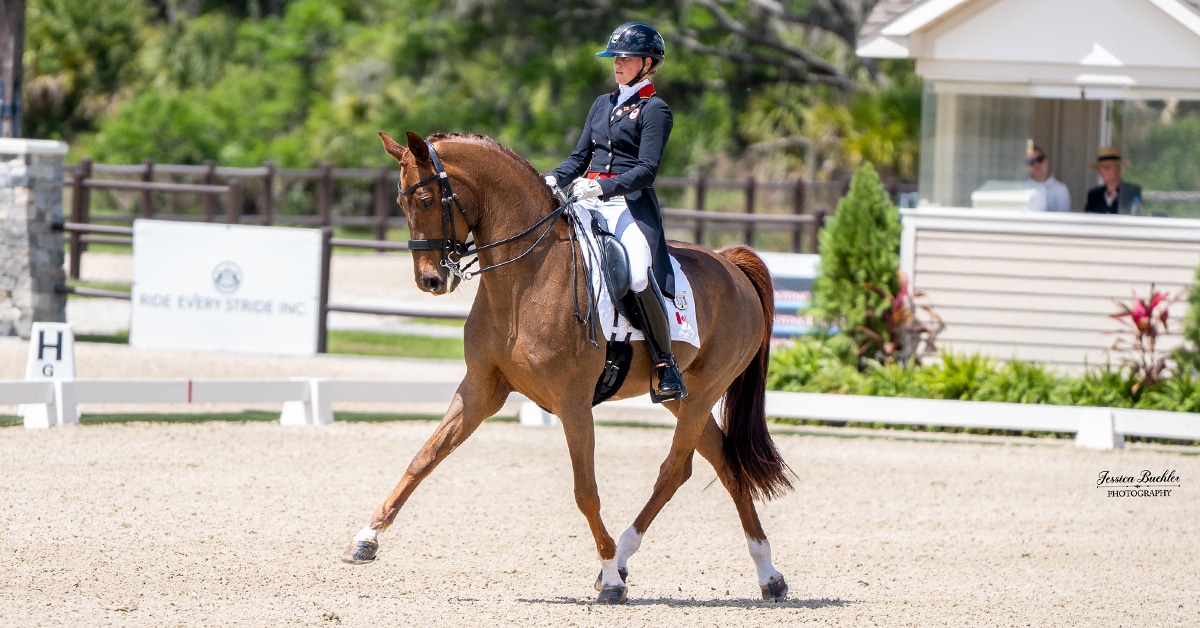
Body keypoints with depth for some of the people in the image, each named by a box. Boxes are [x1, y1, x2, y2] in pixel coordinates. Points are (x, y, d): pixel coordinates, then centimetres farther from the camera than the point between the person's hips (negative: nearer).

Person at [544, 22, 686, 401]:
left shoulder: (655, 111, 0)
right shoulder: (602, 105, 22)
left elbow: (646, 169, -10)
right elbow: (580, 157, 22)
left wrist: (602, 188, -24)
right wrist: (555, 179, 1)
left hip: (631, 203, -7)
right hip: (589, 201, 7)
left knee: (639, 274, -31)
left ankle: (665, 362, -19)